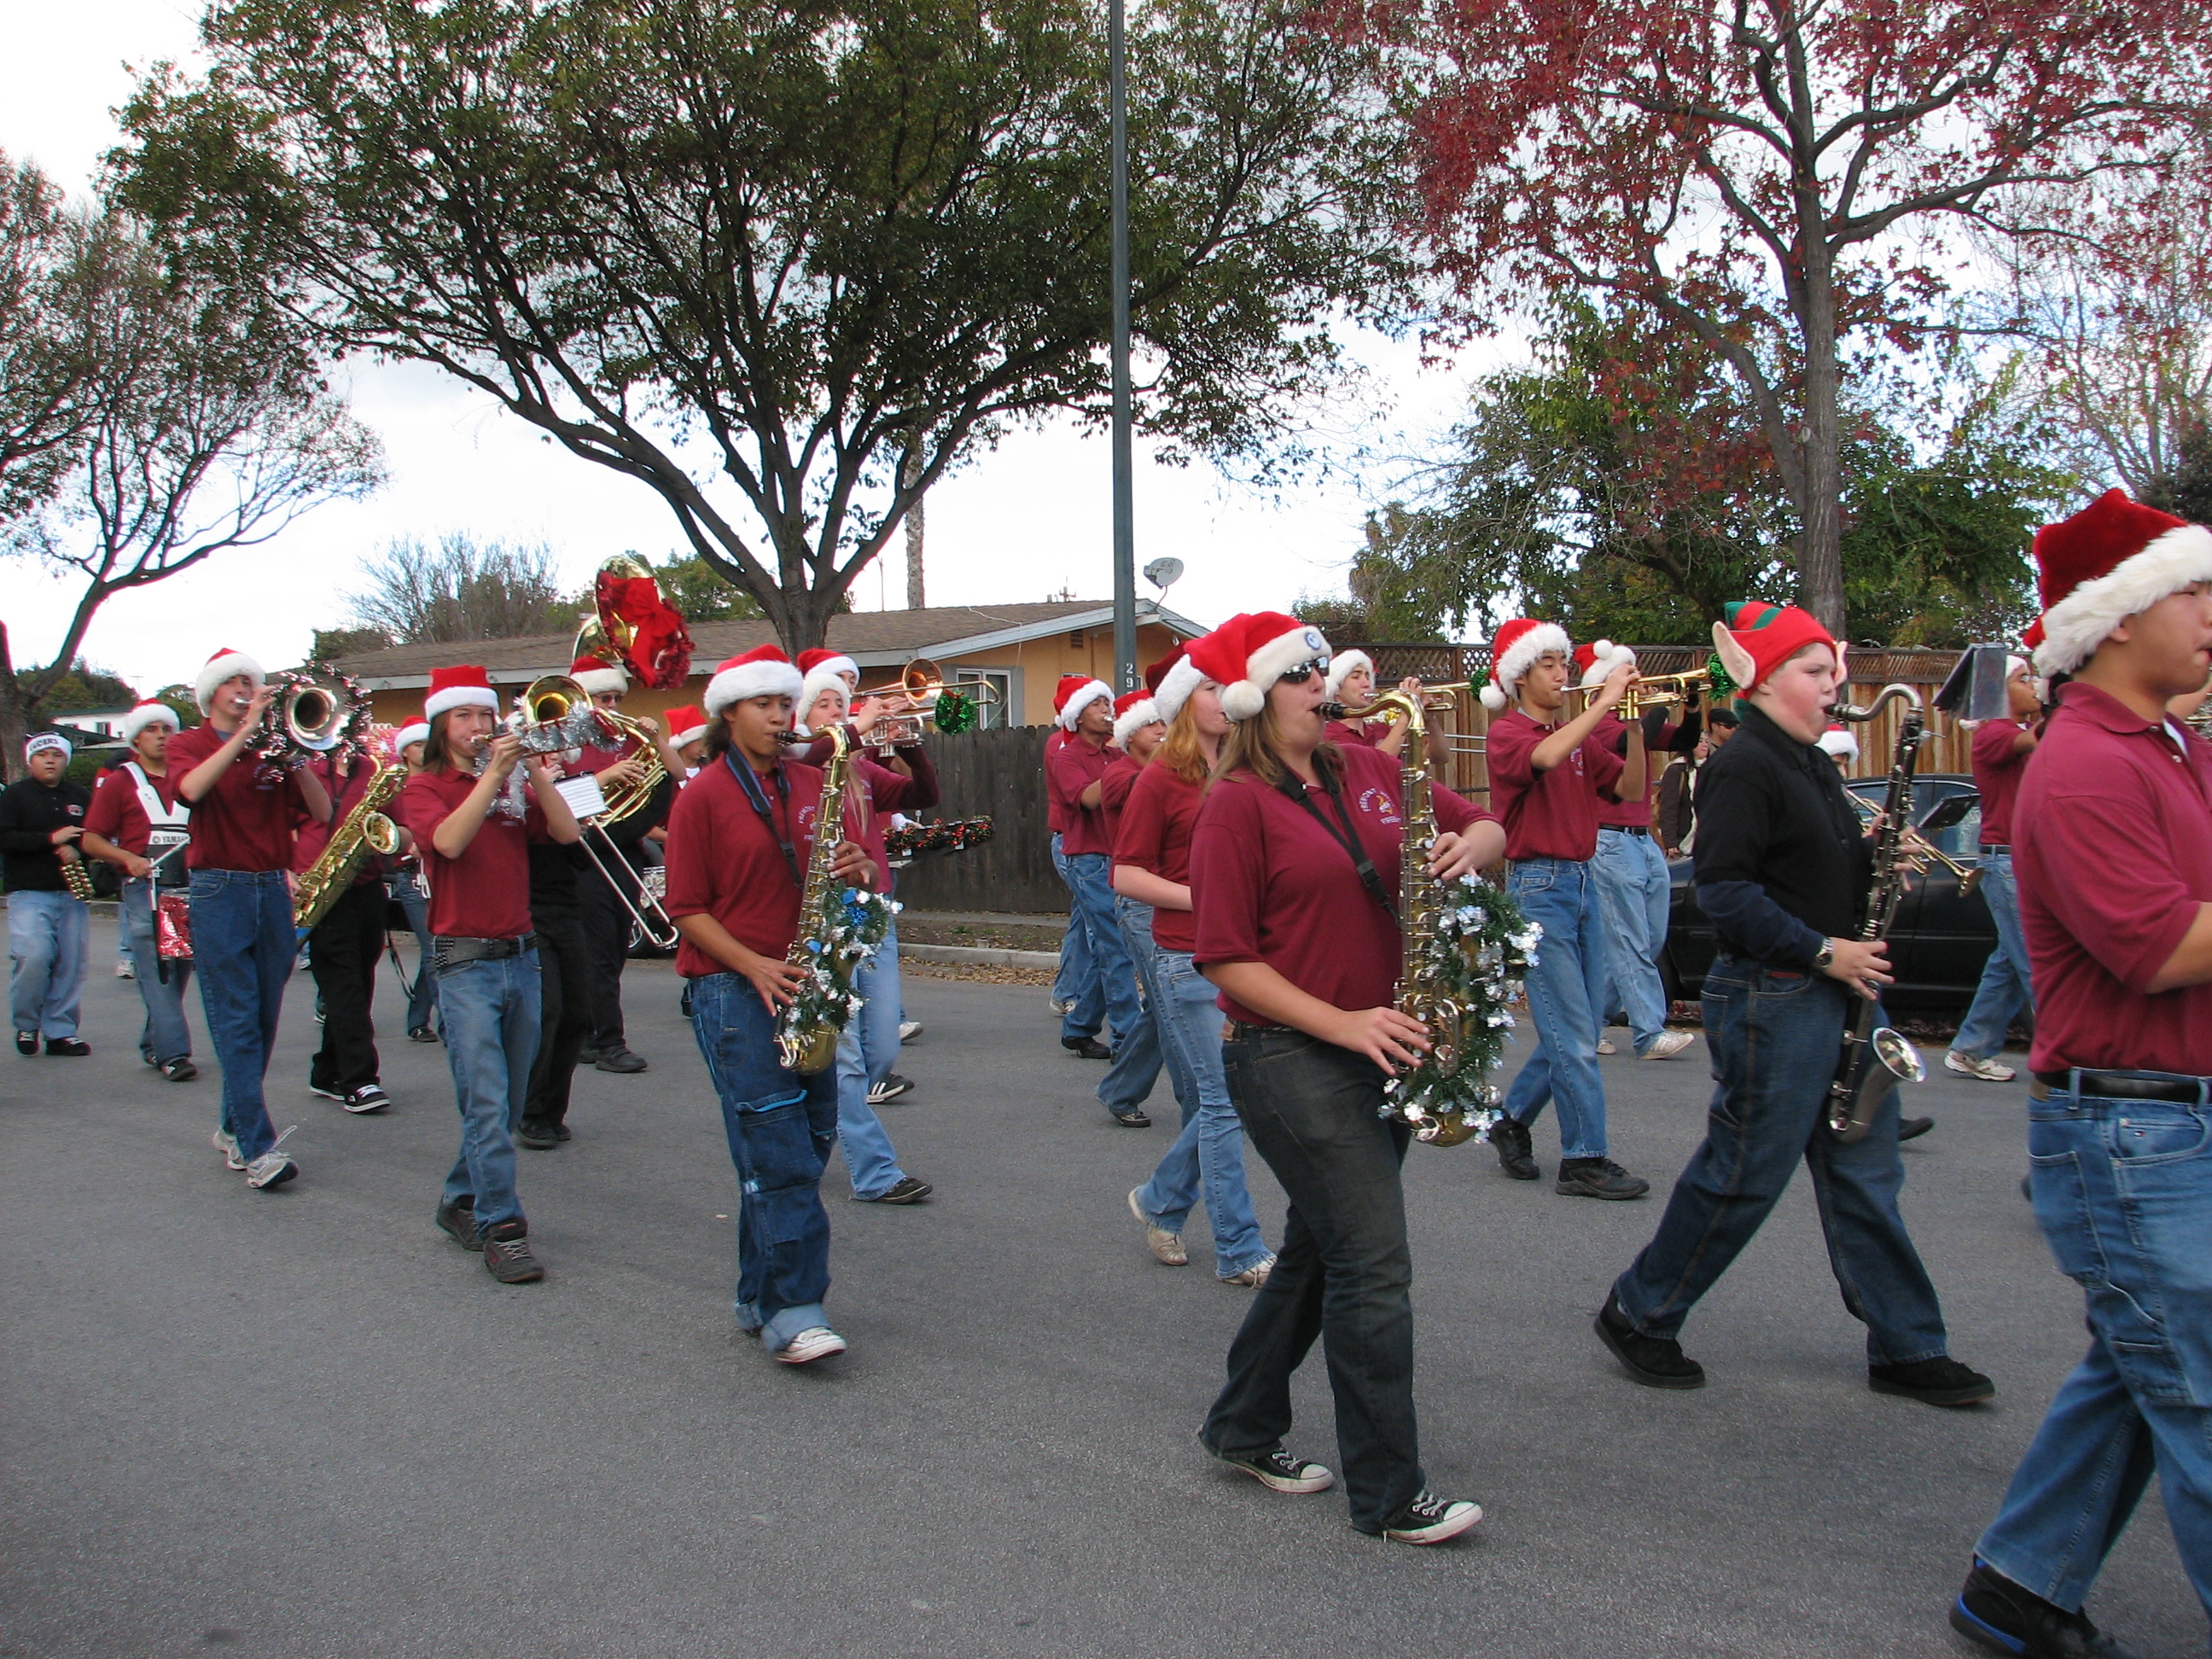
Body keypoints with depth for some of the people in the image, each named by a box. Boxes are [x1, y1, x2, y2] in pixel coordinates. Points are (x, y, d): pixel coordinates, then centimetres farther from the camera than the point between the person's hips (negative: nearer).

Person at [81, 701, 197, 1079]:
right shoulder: (119, 782, 5)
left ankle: (152, 1043, 22)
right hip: (143, 892, -4)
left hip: (188, 890, 4)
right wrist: (129, 859, -15)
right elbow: (91, 839, 1)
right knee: (156, 973, -10)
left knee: (180, 970, 7)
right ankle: (172, 1053, -13)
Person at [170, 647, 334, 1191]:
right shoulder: (189, 744, 5)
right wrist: (245, 732, -20)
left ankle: (233, 1129, 24)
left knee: (264, 1021, 9)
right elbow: (191, 788, -19)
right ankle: (258, 1150, -13)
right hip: (219, 894, -4)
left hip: (273, 891, 4)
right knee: (236, 1023, -9)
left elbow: (322, 812, 0)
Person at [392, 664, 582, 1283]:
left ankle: (461, 1201, 28)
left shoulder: (515, 788, 13)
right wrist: (492, 775, -23)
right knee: (486, 1103, -10)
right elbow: (449, 841, -20)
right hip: (466, 961, -5)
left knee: (508, 1104, 12)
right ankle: (501, 1231, -7)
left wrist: (534, 773, -11)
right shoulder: (424, 789, 0)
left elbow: (567, 832, -2)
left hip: (521, 957, 5)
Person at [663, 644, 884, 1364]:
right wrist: (754, 966, -17)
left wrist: (860, 869, -7)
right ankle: (792, 1314, -11)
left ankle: (762, 1299, 19)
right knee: (777, 1154, -12)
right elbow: (687, 907, -5)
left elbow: (851, 866, 17)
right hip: (734, 987, -6)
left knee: (808, 1142, 7)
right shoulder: (703, 796, -3)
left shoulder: (812, 786, 13)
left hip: (806, 984, 6)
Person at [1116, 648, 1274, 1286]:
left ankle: (1161, 1201, 31)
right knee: (1222, 1098, -5)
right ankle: (1240, 1253, 4)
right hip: (1184, 952, -6)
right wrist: (1198, 897, -16)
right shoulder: (1161, 779, -6)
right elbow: (1126, 875, -8)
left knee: (1217, 1097, 9)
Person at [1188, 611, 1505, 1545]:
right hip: (1290, 1058, -7)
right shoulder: (1238, 804, -10)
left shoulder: (1368, 771, 8)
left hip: (1378, 1048, 7)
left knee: (1321, 1251, 17)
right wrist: (1341, 1024, -20)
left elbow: (1485, 827, 16)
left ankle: (1245, 1429, 35)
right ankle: (1389, 1497, 5)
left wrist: (1470, 846, -8)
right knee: (1375, 1266, -8)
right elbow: (1227, 957, -14)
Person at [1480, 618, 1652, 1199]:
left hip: (1584, 883, 7)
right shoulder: (1508, 733, -5)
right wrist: (1605, 702, -25)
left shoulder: (1580, 735, 14)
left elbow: (1629, 789, 5)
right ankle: (1584, 1159, -1)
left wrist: (1635, 726, -6)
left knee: (1575, 1031, 11)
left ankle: (1512, 1120, 28)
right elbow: (1546, 758, -28)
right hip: (1539, 887, -7)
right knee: (1573, 1035, -7)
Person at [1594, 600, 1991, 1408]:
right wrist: (1822, 952, -21)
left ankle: (1907, 1349, 21)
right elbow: (1724, 890, -21)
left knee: (1866, 1174, 12)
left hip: (1835, 993, 9)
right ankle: (1637, 1315, 16)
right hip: (1771, 999, -9)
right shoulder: (1743, 766, -14)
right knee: (1745, 1175, 0)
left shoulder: (1811, 764, 15)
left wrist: (1881, 859, 4)